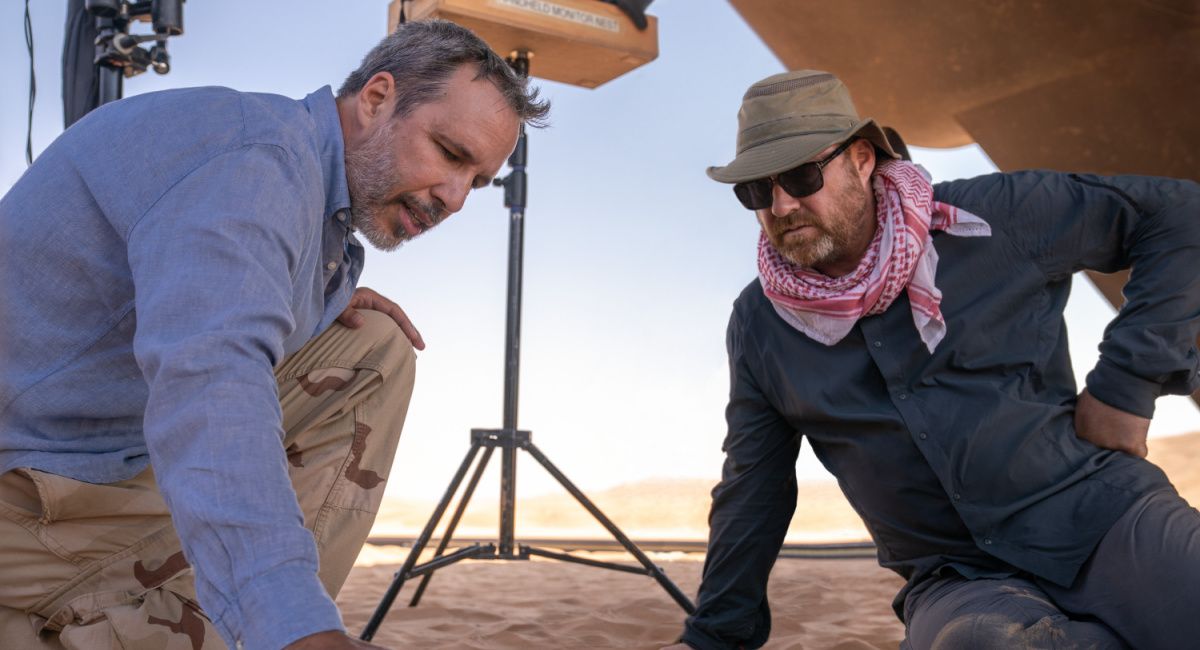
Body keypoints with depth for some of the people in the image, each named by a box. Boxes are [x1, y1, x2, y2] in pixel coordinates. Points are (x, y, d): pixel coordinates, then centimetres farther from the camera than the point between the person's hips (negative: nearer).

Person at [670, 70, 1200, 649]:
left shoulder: (991, 219, -3)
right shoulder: (758, 325, 7)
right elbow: (751, 490, 16)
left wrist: (1127, 384, -4)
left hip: (1103, 518, -2)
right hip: (960, 581, 3)